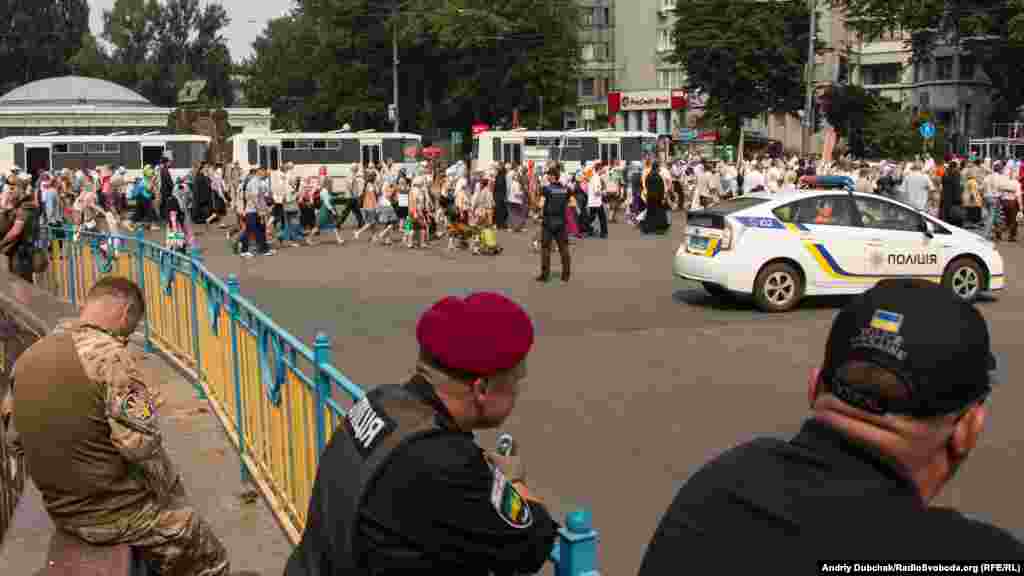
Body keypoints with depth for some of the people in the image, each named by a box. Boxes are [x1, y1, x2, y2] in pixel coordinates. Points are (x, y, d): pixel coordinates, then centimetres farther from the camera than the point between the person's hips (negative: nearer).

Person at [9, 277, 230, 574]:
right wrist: (169, 497, -9)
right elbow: (142, 446, -26)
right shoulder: (110, 354, -23)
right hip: (115, 511, -8)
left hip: (61, 509, 8)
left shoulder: (28, 356, 2)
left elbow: (21, 441, 11)